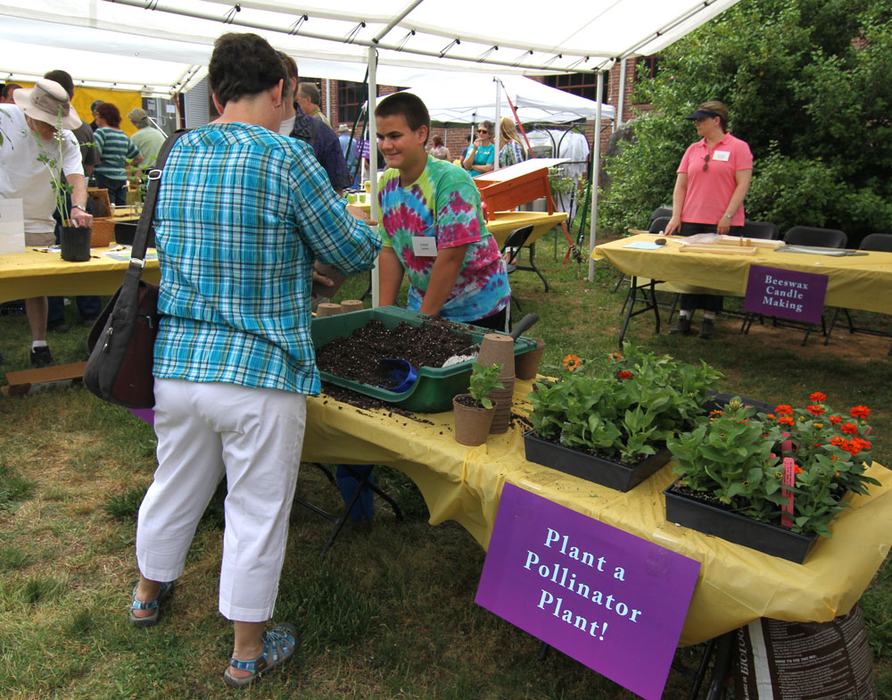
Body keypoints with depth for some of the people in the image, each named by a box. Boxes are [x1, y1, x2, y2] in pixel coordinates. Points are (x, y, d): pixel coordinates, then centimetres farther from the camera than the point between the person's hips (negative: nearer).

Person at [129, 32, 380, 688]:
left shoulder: (175, 156, 6)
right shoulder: (284, 156, -13)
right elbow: (352, 252, -8)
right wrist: (368, 231, 16)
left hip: (176, 362, 6)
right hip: (261, 373, -6)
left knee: (175, 485, 26)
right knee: (257, 512, 10)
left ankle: (149, 591, 52)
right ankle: (248, 651, 29)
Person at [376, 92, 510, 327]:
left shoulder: (450, 180, -22)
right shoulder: (387, 184, -2)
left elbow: (451, 257, -24)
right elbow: (389, 250, 2)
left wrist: (423, 318, -18)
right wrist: (384, 311, -2)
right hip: (422, 302, 6)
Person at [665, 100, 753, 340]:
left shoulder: (738, 147, -1)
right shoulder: (693, 149, 12)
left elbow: (743, 184, -7)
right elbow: (680, 185, 9)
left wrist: (728, 216, -15)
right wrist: (676, 216, -1)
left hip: (723, 223, -4)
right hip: (691, 221, 4)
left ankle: (709, 318, 12)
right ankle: (685, 316, 13)